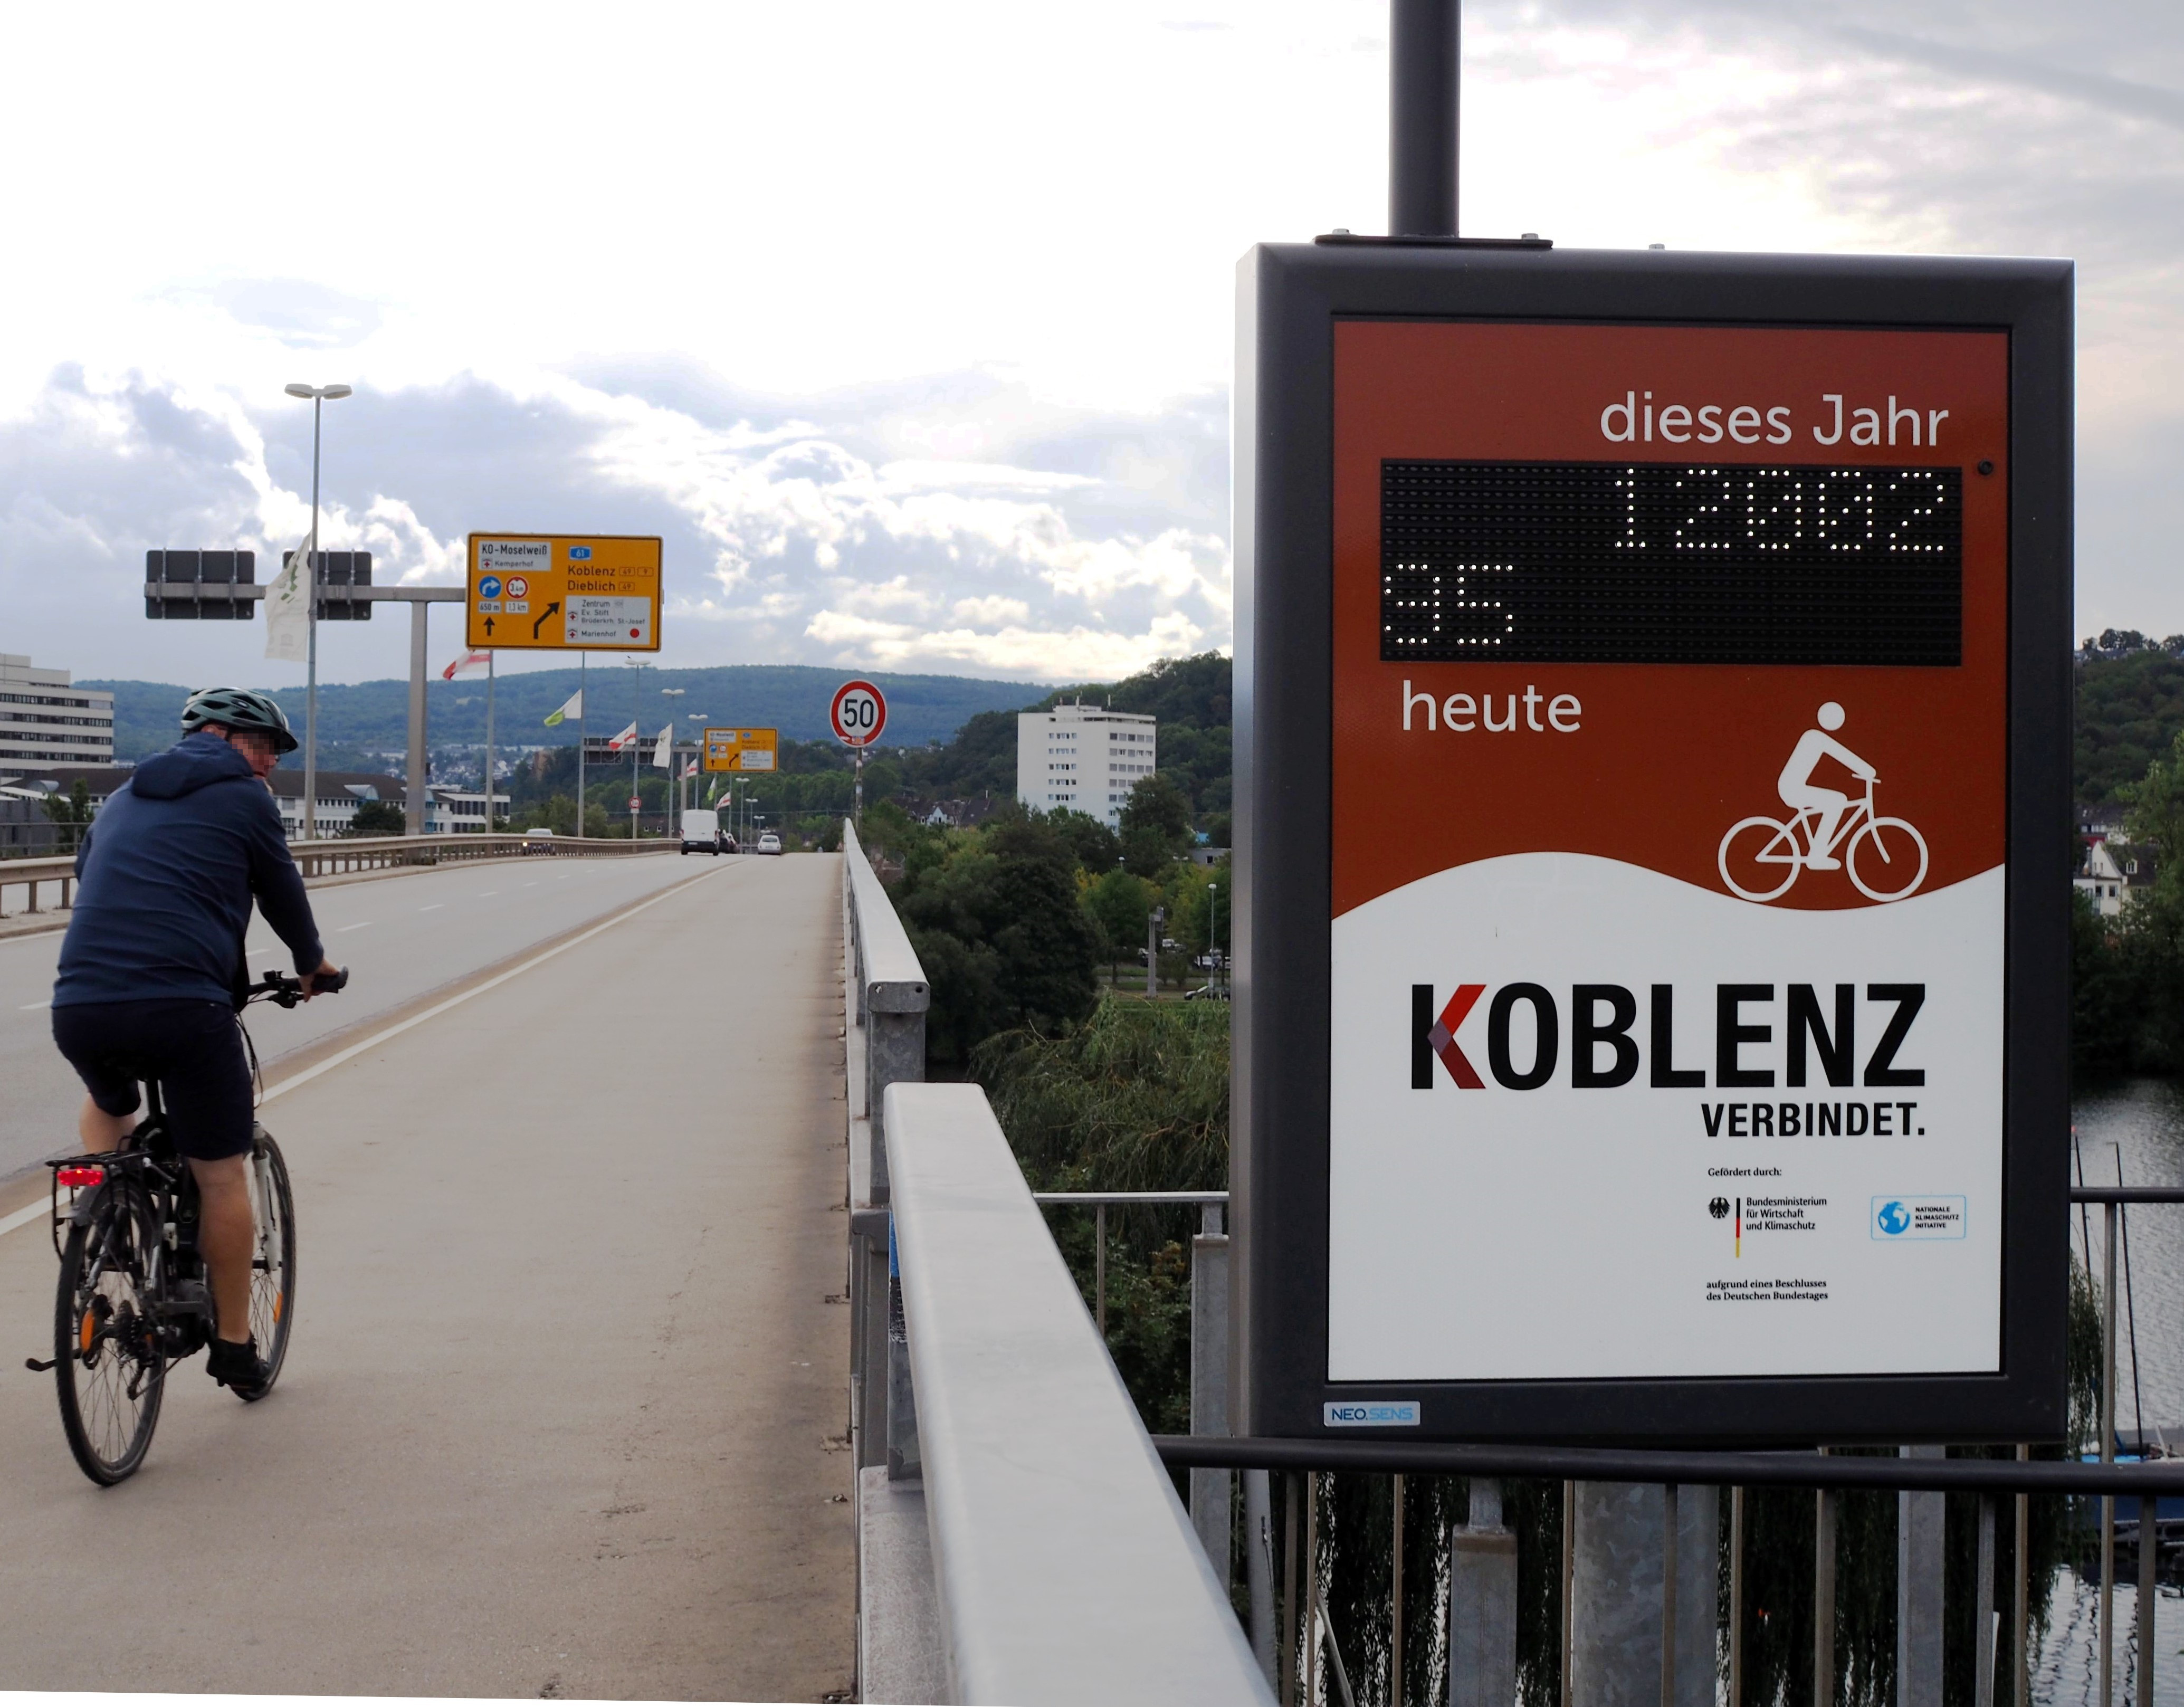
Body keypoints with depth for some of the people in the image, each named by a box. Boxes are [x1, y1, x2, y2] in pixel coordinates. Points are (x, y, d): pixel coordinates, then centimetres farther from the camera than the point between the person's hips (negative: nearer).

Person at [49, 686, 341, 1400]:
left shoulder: (123, 799, 24)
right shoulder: (243, 798, 6)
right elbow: (282, 893, 16)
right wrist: (312, 962, 36)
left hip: (79, 1007, 5)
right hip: (183, 1010, -5)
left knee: (106, 1107, 38)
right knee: (222, 1175, 8)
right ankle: (234, 1344, 15)